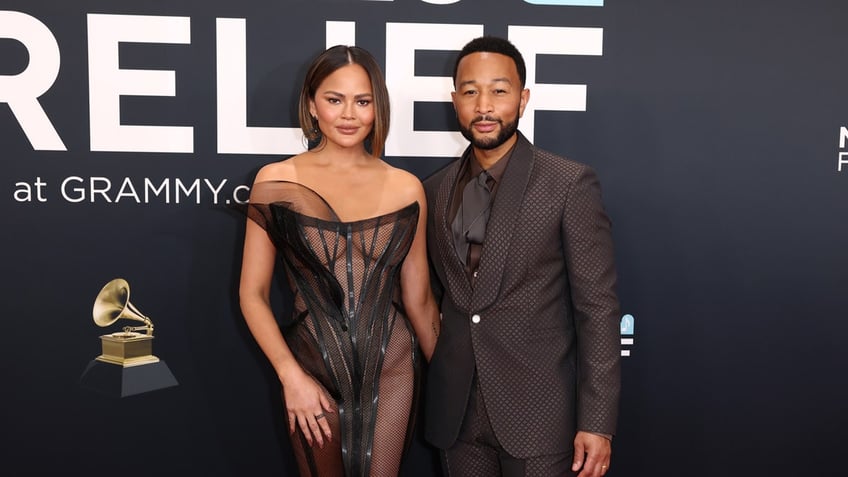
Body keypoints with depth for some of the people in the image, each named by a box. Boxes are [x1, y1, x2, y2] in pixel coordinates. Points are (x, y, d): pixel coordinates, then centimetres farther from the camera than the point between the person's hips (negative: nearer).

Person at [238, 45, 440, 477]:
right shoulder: (276, 181, -6)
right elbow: (253, 295, -2)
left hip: (390, 370, 1)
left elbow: (418, 298, 7)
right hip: (313, 370, 0)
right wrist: (291, 377, -9)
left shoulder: (406, 188, -2)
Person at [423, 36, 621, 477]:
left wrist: (597, 421, -12)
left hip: (537, 408, -4)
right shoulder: (435, 190, 5)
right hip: (455, 411, 4)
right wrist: (425, 389, 11)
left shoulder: (569, 184, -9)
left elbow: (597, 307, -10)